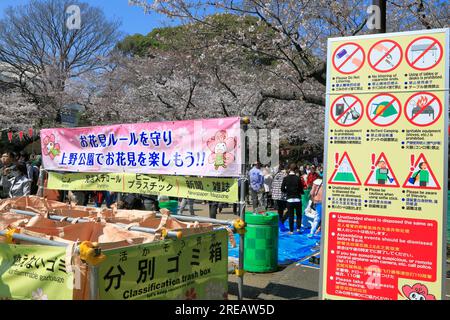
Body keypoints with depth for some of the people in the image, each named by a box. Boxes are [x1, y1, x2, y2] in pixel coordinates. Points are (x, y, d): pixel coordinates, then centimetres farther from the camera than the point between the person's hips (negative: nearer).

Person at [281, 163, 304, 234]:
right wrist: (300, 192, 14)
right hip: (297, 199, -1)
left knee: (290, 215, 7)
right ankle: (298, 228, 5)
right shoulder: (298, 178, -10)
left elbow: (282, 189, -3)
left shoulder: (285, 178, -4)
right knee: (298, 214, 13)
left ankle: (291, 230, 8)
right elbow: (301, 188, -7)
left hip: (289, 199, 1)